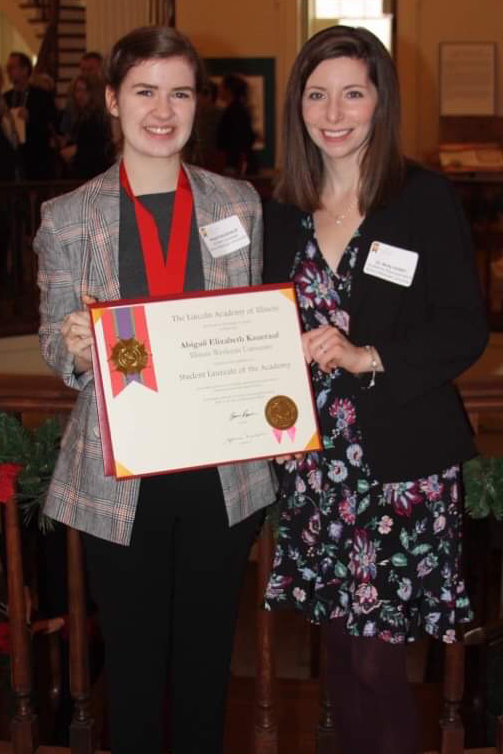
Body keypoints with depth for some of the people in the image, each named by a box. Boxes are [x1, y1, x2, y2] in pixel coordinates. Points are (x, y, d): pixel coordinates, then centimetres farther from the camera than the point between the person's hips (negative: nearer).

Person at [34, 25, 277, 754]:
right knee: (133, 653, 11)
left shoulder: (240, 202, 4)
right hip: (120, 476, -2)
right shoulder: (68, 217, -3)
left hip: (225, 468, 2)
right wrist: (74, 349, -22)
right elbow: (55, 346, 1)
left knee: (208, 649, 16)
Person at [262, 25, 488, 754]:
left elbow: (467, 328, -7)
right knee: (342, 654, 13)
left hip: (401, 462, -4)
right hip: (314, 463, 4)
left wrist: (368, 357, -18)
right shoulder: (283, 214, 9)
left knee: (375, 660, -1)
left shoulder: (427, 200, -5)